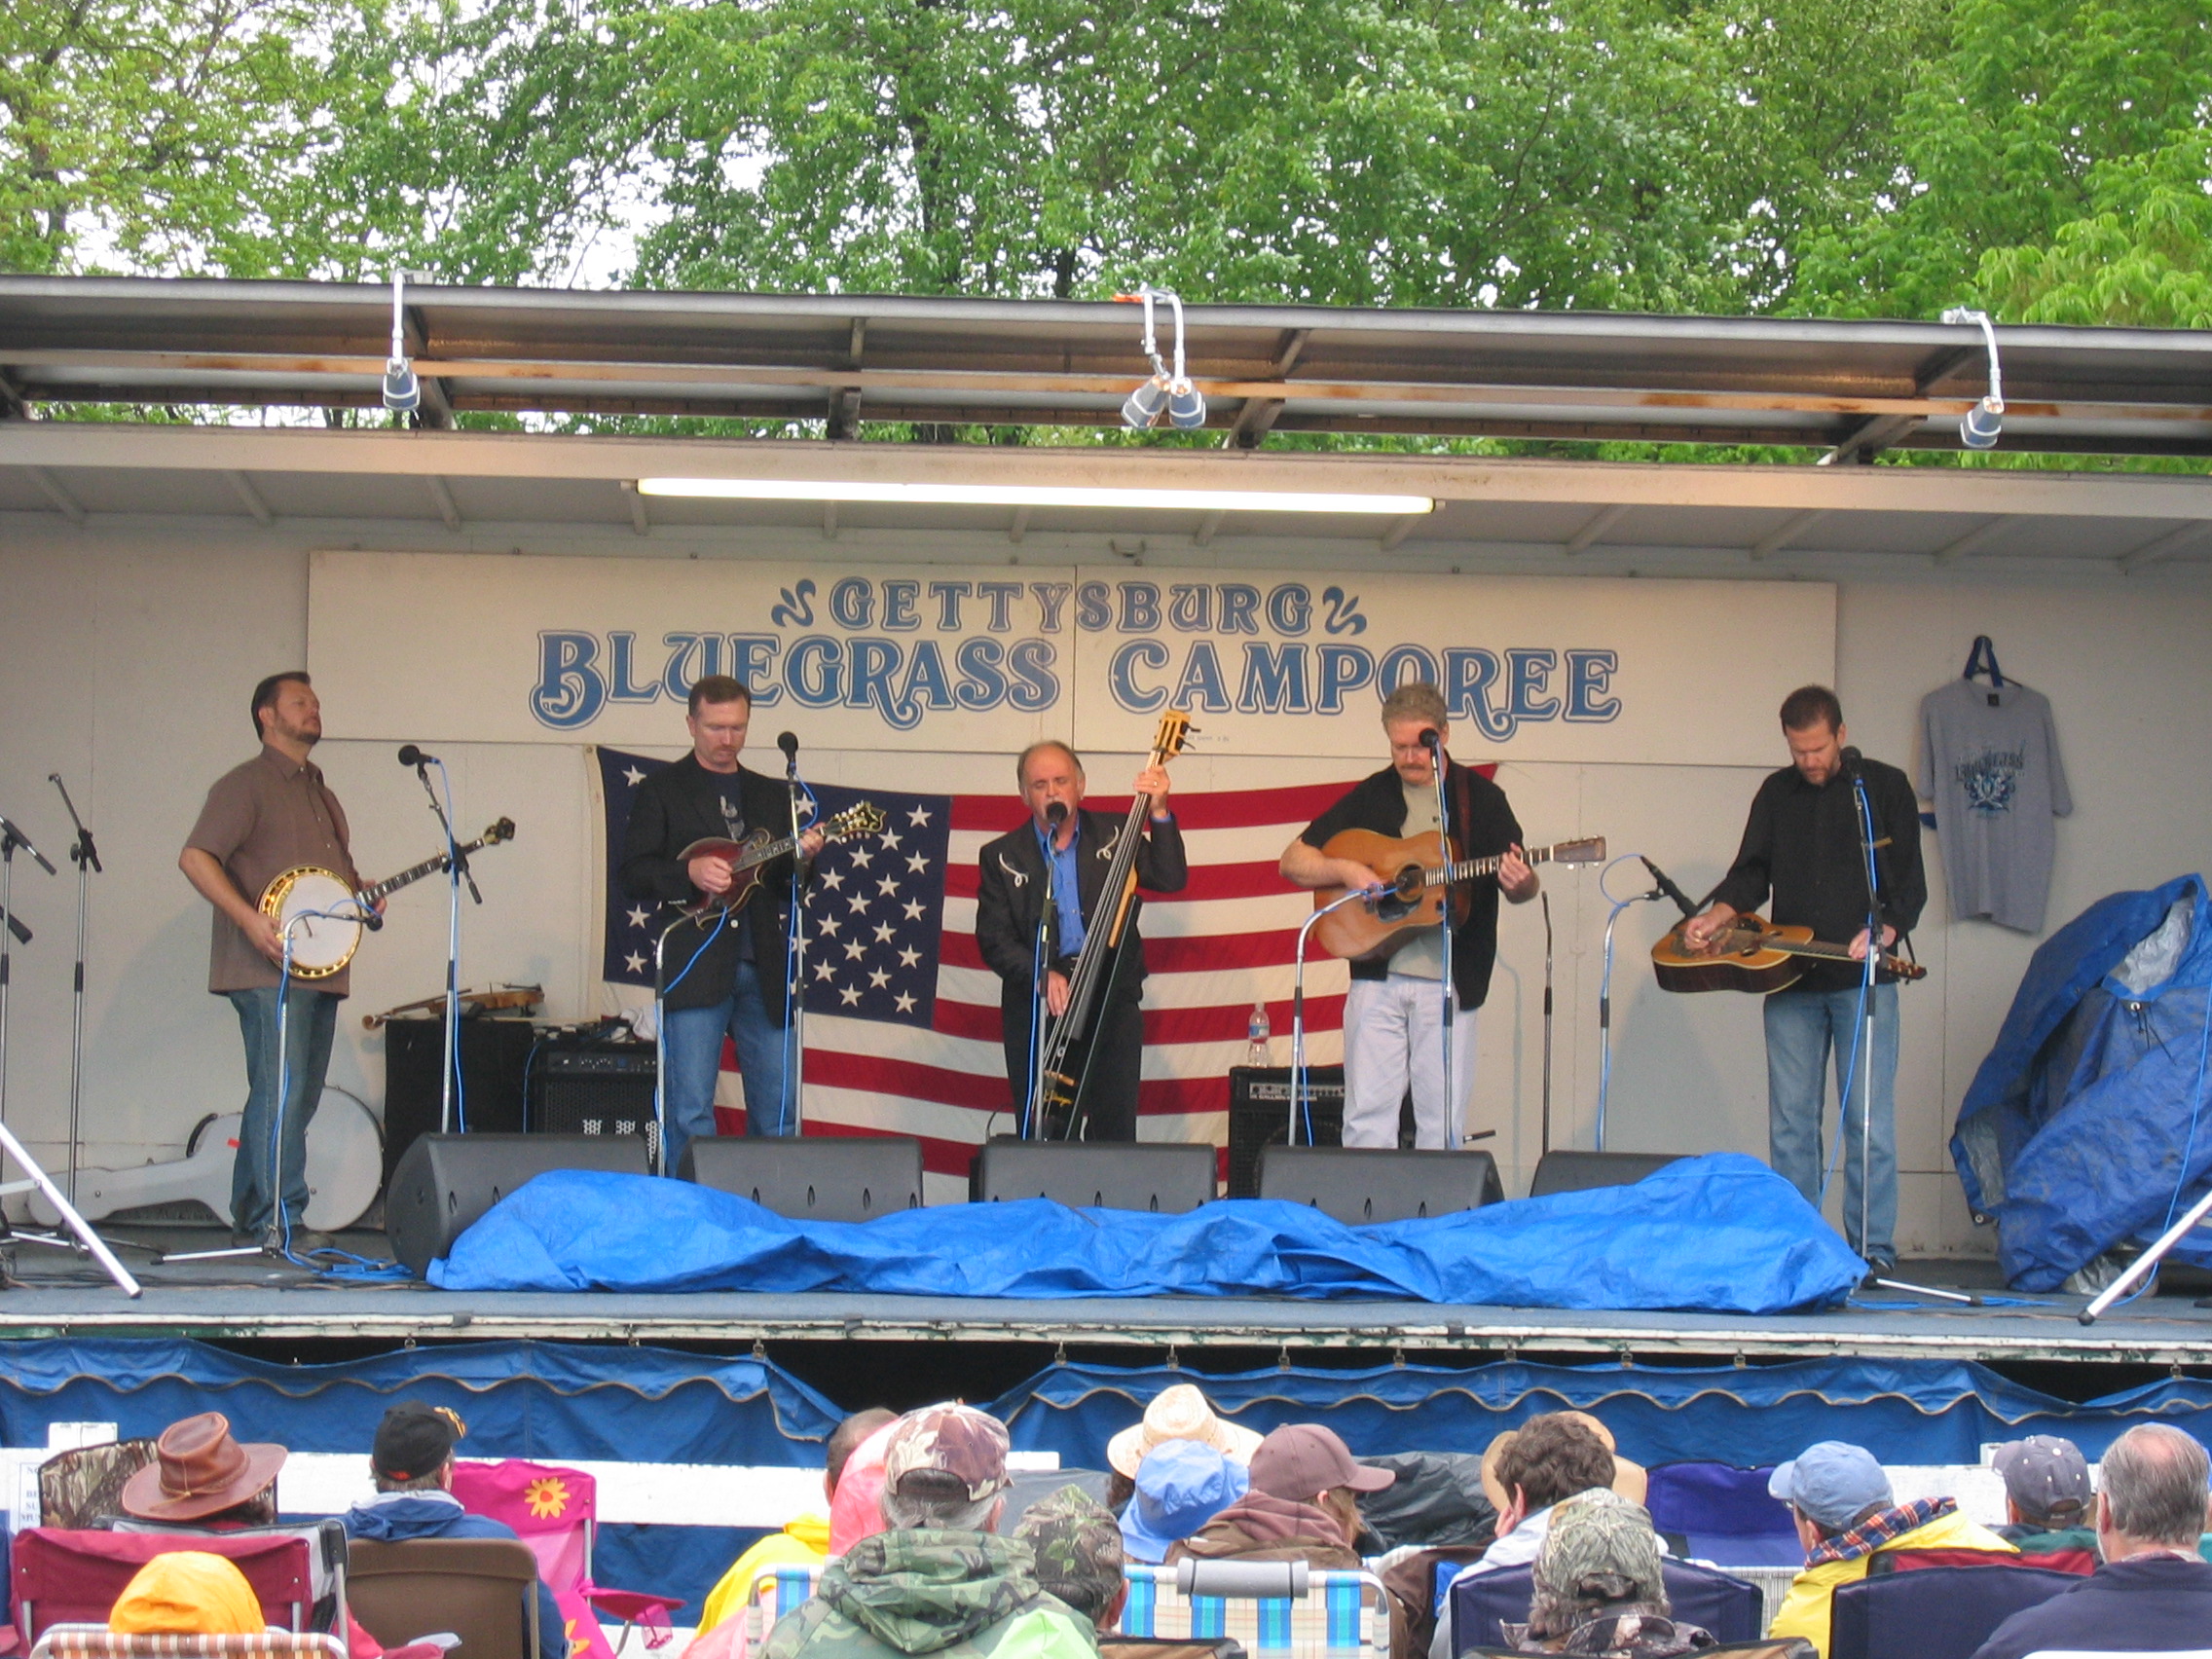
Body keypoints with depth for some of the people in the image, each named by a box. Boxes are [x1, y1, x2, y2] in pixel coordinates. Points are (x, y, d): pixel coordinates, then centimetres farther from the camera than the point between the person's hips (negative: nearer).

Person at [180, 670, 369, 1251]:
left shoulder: (321, 794, 24)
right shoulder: (246, 785, -3)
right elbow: (195, 858, -13)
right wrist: (250, 919, -22)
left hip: (321, 970, 9)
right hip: (269, 968, -9)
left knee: (298, 1096, 9)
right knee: (280, 1092, -14)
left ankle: (250, 1220, 15)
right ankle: (278, 1221, -14)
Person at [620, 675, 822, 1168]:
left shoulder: (771, 795, 19)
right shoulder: (661, 791, 6)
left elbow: (786, 884, 18)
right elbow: (632, 874, -1)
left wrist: (803, 856, -4)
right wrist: (689, 873, -17)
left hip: (763, 969, 5)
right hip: (694, 967, -4)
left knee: (778, 1110, 4)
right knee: (690, 1114, -7)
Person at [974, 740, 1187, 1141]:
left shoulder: (1114, 837, 10)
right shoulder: (1003, 857, 9)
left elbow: (1171, 879, -2)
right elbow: (993, 939, 2)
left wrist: (1158, 813, -13)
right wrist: (1041, 975, -15)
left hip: (1112, 998, 0)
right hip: (1036, 1006, 0)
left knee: (1115, 1131, -5)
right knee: (1042, 1135, -3)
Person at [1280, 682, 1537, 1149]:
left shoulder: (1481, 799, 6)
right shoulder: (1369, 798, 9)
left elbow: (1522, 885, 7)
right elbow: (1293, 861, 9)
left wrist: (1521, 884, -17)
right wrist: (1345, 870, -10)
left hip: (1449, 981, -1)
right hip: (1377, 975, 1)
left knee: (1442, 1122, 1)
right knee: (1368, 1115, -2)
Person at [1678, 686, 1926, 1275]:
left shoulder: (1885, 788, 5)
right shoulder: (1776, 794, 14)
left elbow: (1910, 881, 1)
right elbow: (1753, 872, 12)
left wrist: (1885, 930, -18)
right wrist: (1716, 916, -7)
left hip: (1863, 982, -3)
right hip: (1789, 980, 3)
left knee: (1869, 1119, -5)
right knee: (1790, 1120, 2)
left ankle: (1873, 1249, -1)